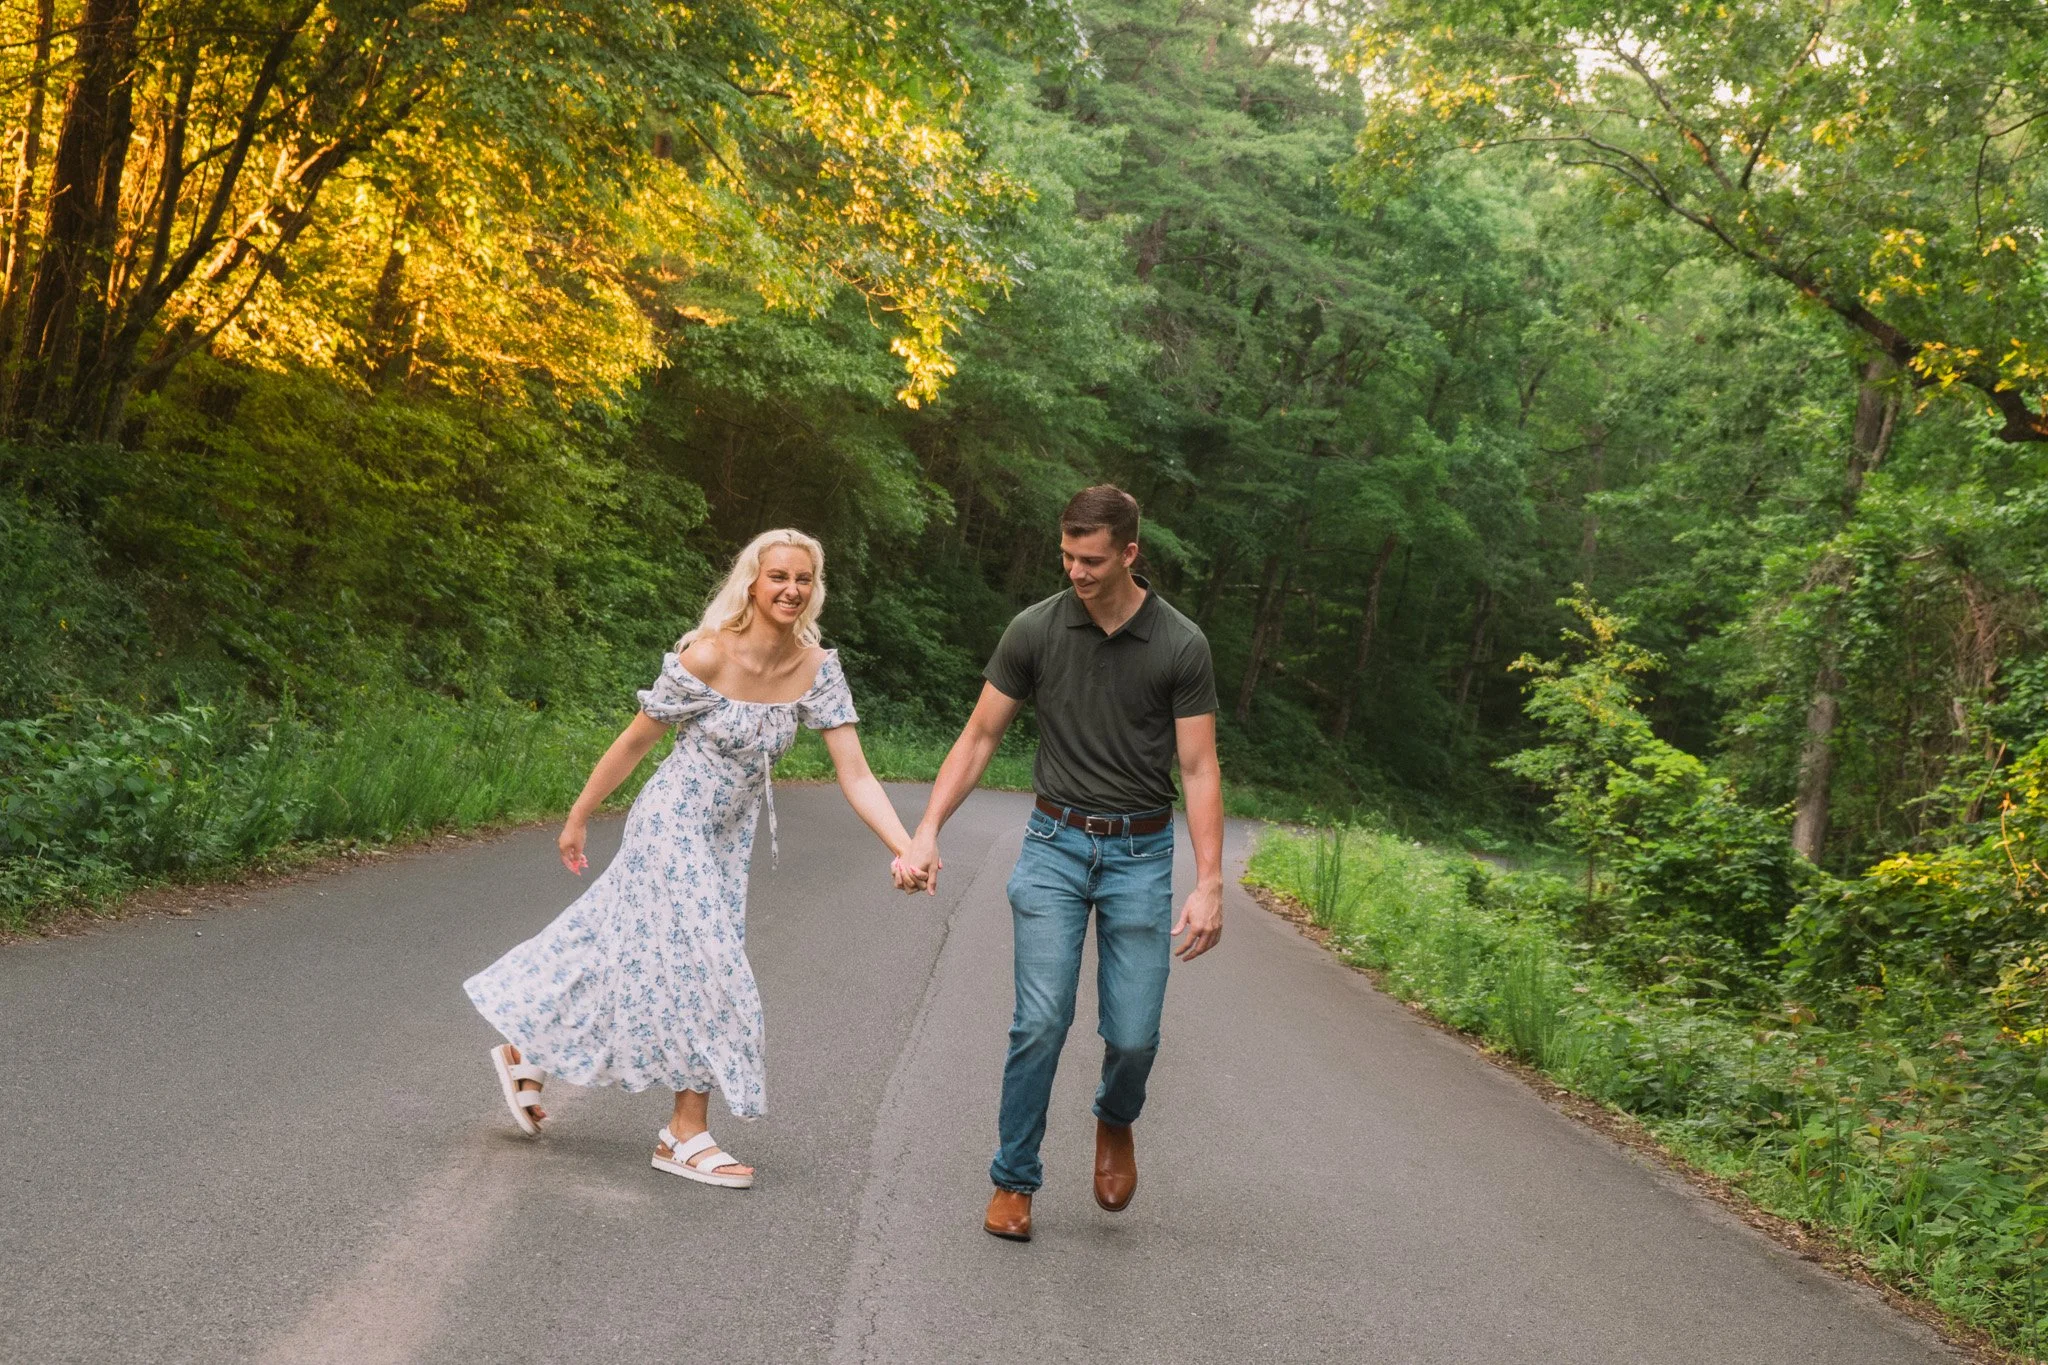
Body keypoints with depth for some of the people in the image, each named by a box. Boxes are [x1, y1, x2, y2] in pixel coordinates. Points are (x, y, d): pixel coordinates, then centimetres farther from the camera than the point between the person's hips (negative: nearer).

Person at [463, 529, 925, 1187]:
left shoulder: (817, 669, -8)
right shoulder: (708, 657, -22)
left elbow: (856, 776, -11)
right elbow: (635, 740, -10)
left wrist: (906, 848, -23)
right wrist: (578, 818, -1)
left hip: (728, 838, 6)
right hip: (673, 825, -6)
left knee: (623, 950, 12)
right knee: (705, 970, -4)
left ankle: (527, 1053, 29)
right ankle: (687, 1137, 10)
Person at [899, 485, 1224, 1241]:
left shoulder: (1181, 645, -7)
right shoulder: (1035, 630, -4)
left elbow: (1199, 769, -5)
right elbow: (979, 737, 2)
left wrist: (1209, 884, -12)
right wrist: (927, 832, -6)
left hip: (1141, 853, 0)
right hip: (1056, 844, 1)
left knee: (1133, 1035, -2)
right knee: (1041, 1021, -9)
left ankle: (1115, 1122, 32)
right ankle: (1013, 1181, 7)